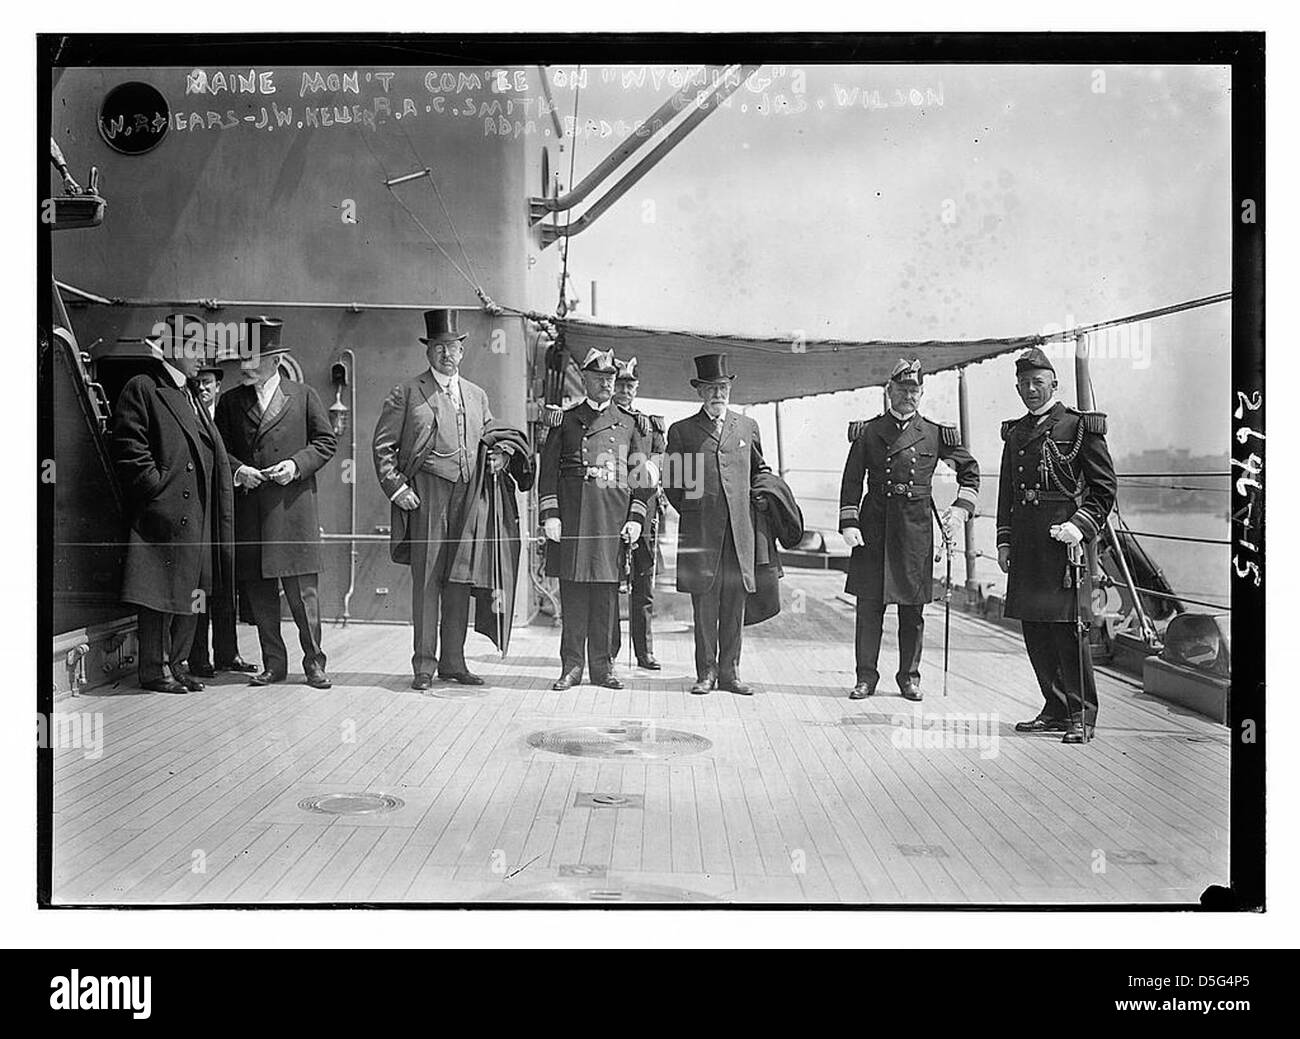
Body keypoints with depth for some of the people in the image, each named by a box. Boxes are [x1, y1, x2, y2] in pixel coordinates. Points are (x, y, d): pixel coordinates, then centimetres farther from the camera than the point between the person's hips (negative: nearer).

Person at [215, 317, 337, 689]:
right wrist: (237, 469, -7)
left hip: (293, 504, -3)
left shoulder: (304, 396, 7)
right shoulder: (229, 402, 12)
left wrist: (296, 464, -8)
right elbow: (219, 449, 13)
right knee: (259, 590, 5)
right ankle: (273, 662, 15)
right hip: (248, 509, 3)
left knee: (302, 588, -3)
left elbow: (325, 441, 7)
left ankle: (314, 661, 6)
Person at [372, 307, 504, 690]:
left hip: (468, 496, 5)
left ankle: (453, 661, 13)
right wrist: (396, 487, -9)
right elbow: (382, 446, 1)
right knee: (426, 578, -5)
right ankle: (424, 664, 0)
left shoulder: (477, 396, 18)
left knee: (459, 579, 6)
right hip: (425, 495, -4)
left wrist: (497, 457, 4)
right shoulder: (407, 393, 4)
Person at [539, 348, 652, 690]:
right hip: (572, 512, -1)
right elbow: (548, 470, 6)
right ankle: (571, 665, 8)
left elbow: (641, 476, 9)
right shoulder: (564, 420, 9)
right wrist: (549, 514, -4)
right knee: (573, 589, 0)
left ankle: (601, 666, 11)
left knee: (607, 590, 3)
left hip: (614, 515, 1)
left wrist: (635, 518, -1)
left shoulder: (630, 423, 11)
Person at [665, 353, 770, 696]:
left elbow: (760, 470, 27)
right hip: (700, 531, -2)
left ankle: (729, 671, 10)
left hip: (739, 531, 2)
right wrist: (691, 510, 7)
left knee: (734, 603, 3)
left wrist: (757, 501, 15)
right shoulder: (681, 431, 7)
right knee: (704, 603, 0)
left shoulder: (747, 426, 14)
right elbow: (671, 481, 13)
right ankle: (706, 672, 7)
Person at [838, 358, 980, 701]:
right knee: (868, 604, 1)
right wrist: (849, 524, -6)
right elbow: (852, 482, 4)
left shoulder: (935, 434, 5)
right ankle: (866, 676, 9)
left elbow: (970, 470, 14)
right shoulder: (868, 431, 5)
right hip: (874, 524, 0)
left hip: (915, 525, 0)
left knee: (913, 606, 5)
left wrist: (960, 508, 2)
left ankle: (909, 676, 17)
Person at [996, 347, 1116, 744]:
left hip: (1063, 537, -6)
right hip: (1025, 544, 6)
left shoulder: (1080, 426, -1)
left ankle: (1083, 715, 0)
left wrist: (1080, 525, -15)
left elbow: (1104, 487, -2)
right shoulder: (1014, 433, 17)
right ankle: (1055, 709, 19)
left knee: (1065, 626, -8)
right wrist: (1004, 540, 13)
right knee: (1034, 629, 8)